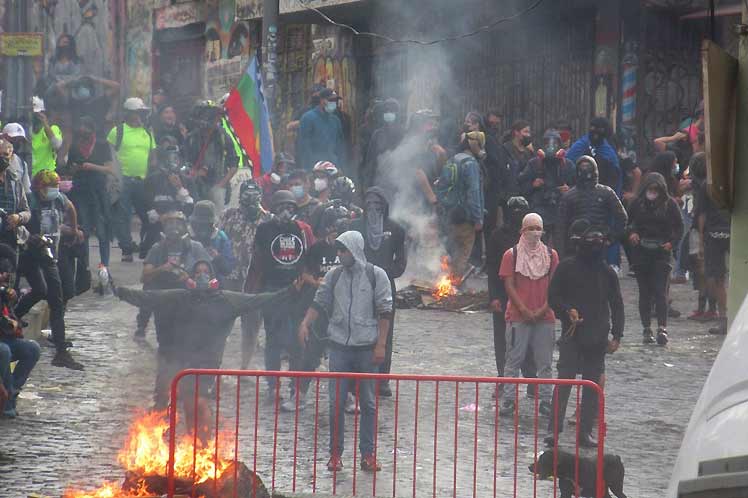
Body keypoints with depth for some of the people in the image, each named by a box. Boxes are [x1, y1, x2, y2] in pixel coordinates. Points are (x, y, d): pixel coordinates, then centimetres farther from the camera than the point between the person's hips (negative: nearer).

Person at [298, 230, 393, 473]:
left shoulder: (376, 275, -3)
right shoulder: (333, 276, 6)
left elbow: (384, 312, -4)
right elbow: (319, 303, 6)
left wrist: (381, 344, -9)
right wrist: (305, 323, -12)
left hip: (366, 347, -2)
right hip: (339, 346, 2)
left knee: (368, 403, 5)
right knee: (336, 402, 2)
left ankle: (367, 454, 12)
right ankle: (335, 453, 10)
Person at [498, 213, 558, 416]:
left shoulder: (551, 255, 7)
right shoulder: (511, 255, 1)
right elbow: (509, 285, -4)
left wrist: (543, 309, -9)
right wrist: (524, 310, -12)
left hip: (545, 317, 2)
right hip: (518, 316, -2)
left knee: (545, 362, 4)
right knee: (514, 359, 0)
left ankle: (545, 401, 9)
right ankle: (508, 400, 5)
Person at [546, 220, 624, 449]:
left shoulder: (607, 272, 6)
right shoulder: (567, 267, -1)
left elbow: (616, 305, 11)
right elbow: (553, 297, 2)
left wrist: (616, 336, 4)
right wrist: (568, 311, -17)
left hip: (598, 338, 3)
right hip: (572, 335, -3)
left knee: (593, 385, 6)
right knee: (564, 381, -10)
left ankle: (585, 431, 13)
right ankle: (554, 429, -8)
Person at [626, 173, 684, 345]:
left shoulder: (669, 204, 0)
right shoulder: (636, 204, 3)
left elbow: (679, 227, 7)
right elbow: (628, 223, 11)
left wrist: (672, 242, -8)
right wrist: (631, 233, -10)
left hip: (662, 252, -2)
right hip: (641, 252, 2)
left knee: (660, 291, -11)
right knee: (645, 292, 5)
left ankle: (662, 329, -16)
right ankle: (647, 329, 11)